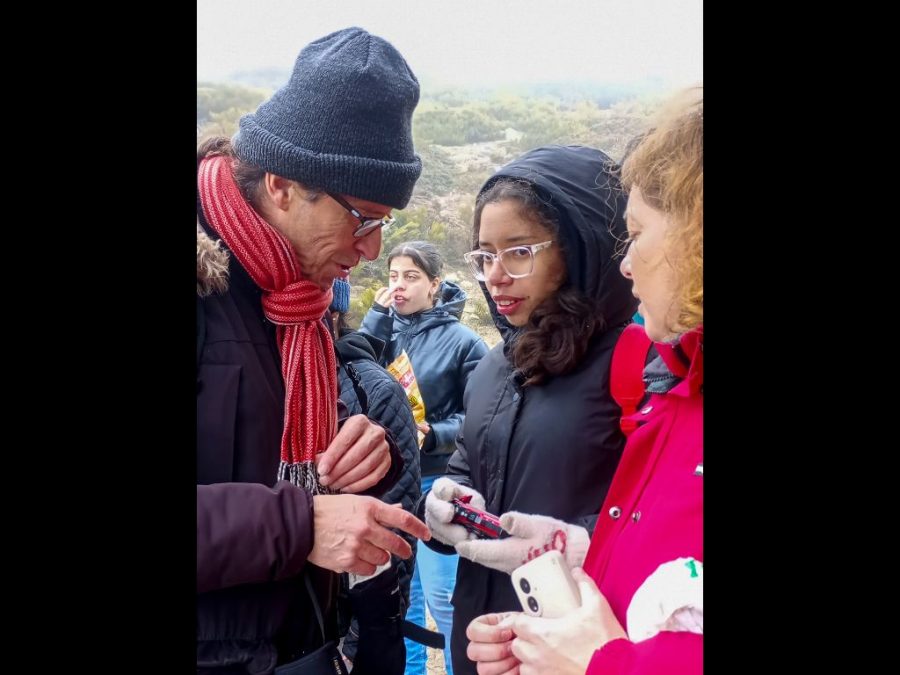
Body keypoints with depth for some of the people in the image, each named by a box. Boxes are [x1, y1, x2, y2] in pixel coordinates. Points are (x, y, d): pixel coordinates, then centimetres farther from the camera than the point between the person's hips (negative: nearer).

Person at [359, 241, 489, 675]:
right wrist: (377, 318, -13)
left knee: (441, 598, 2)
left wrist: (434, 435, -21)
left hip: (436, 483, -4)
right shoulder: (384, 328, 5)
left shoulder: (462, 341, -7)